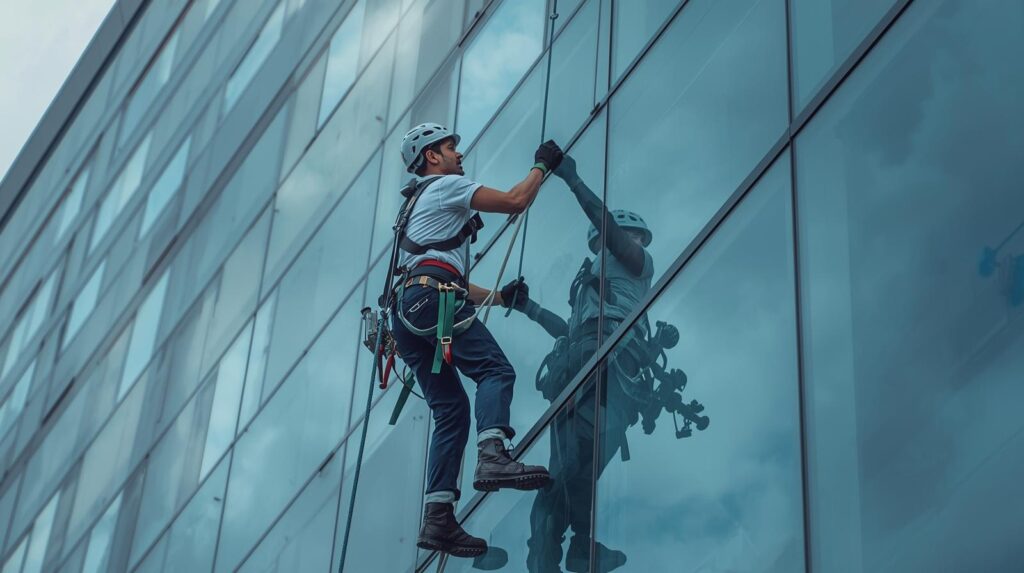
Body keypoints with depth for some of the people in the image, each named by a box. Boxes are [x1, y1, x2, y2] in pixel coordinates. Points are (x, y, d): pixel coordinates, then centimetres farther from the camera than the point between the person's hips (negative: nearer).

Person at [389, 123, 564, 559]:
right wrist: (543, 165, 18)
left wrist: (501, 297, 40)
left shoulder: (416, 206, 38)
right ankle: (493, 457, -43)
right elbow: (515, 201, 2)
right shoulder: (446, 186, 10)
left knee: (450, 411, 4)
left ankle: (438, 518, -8)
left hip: (405, 311, 9)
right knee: (495, 370, -18)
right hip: (433, 299, -9)